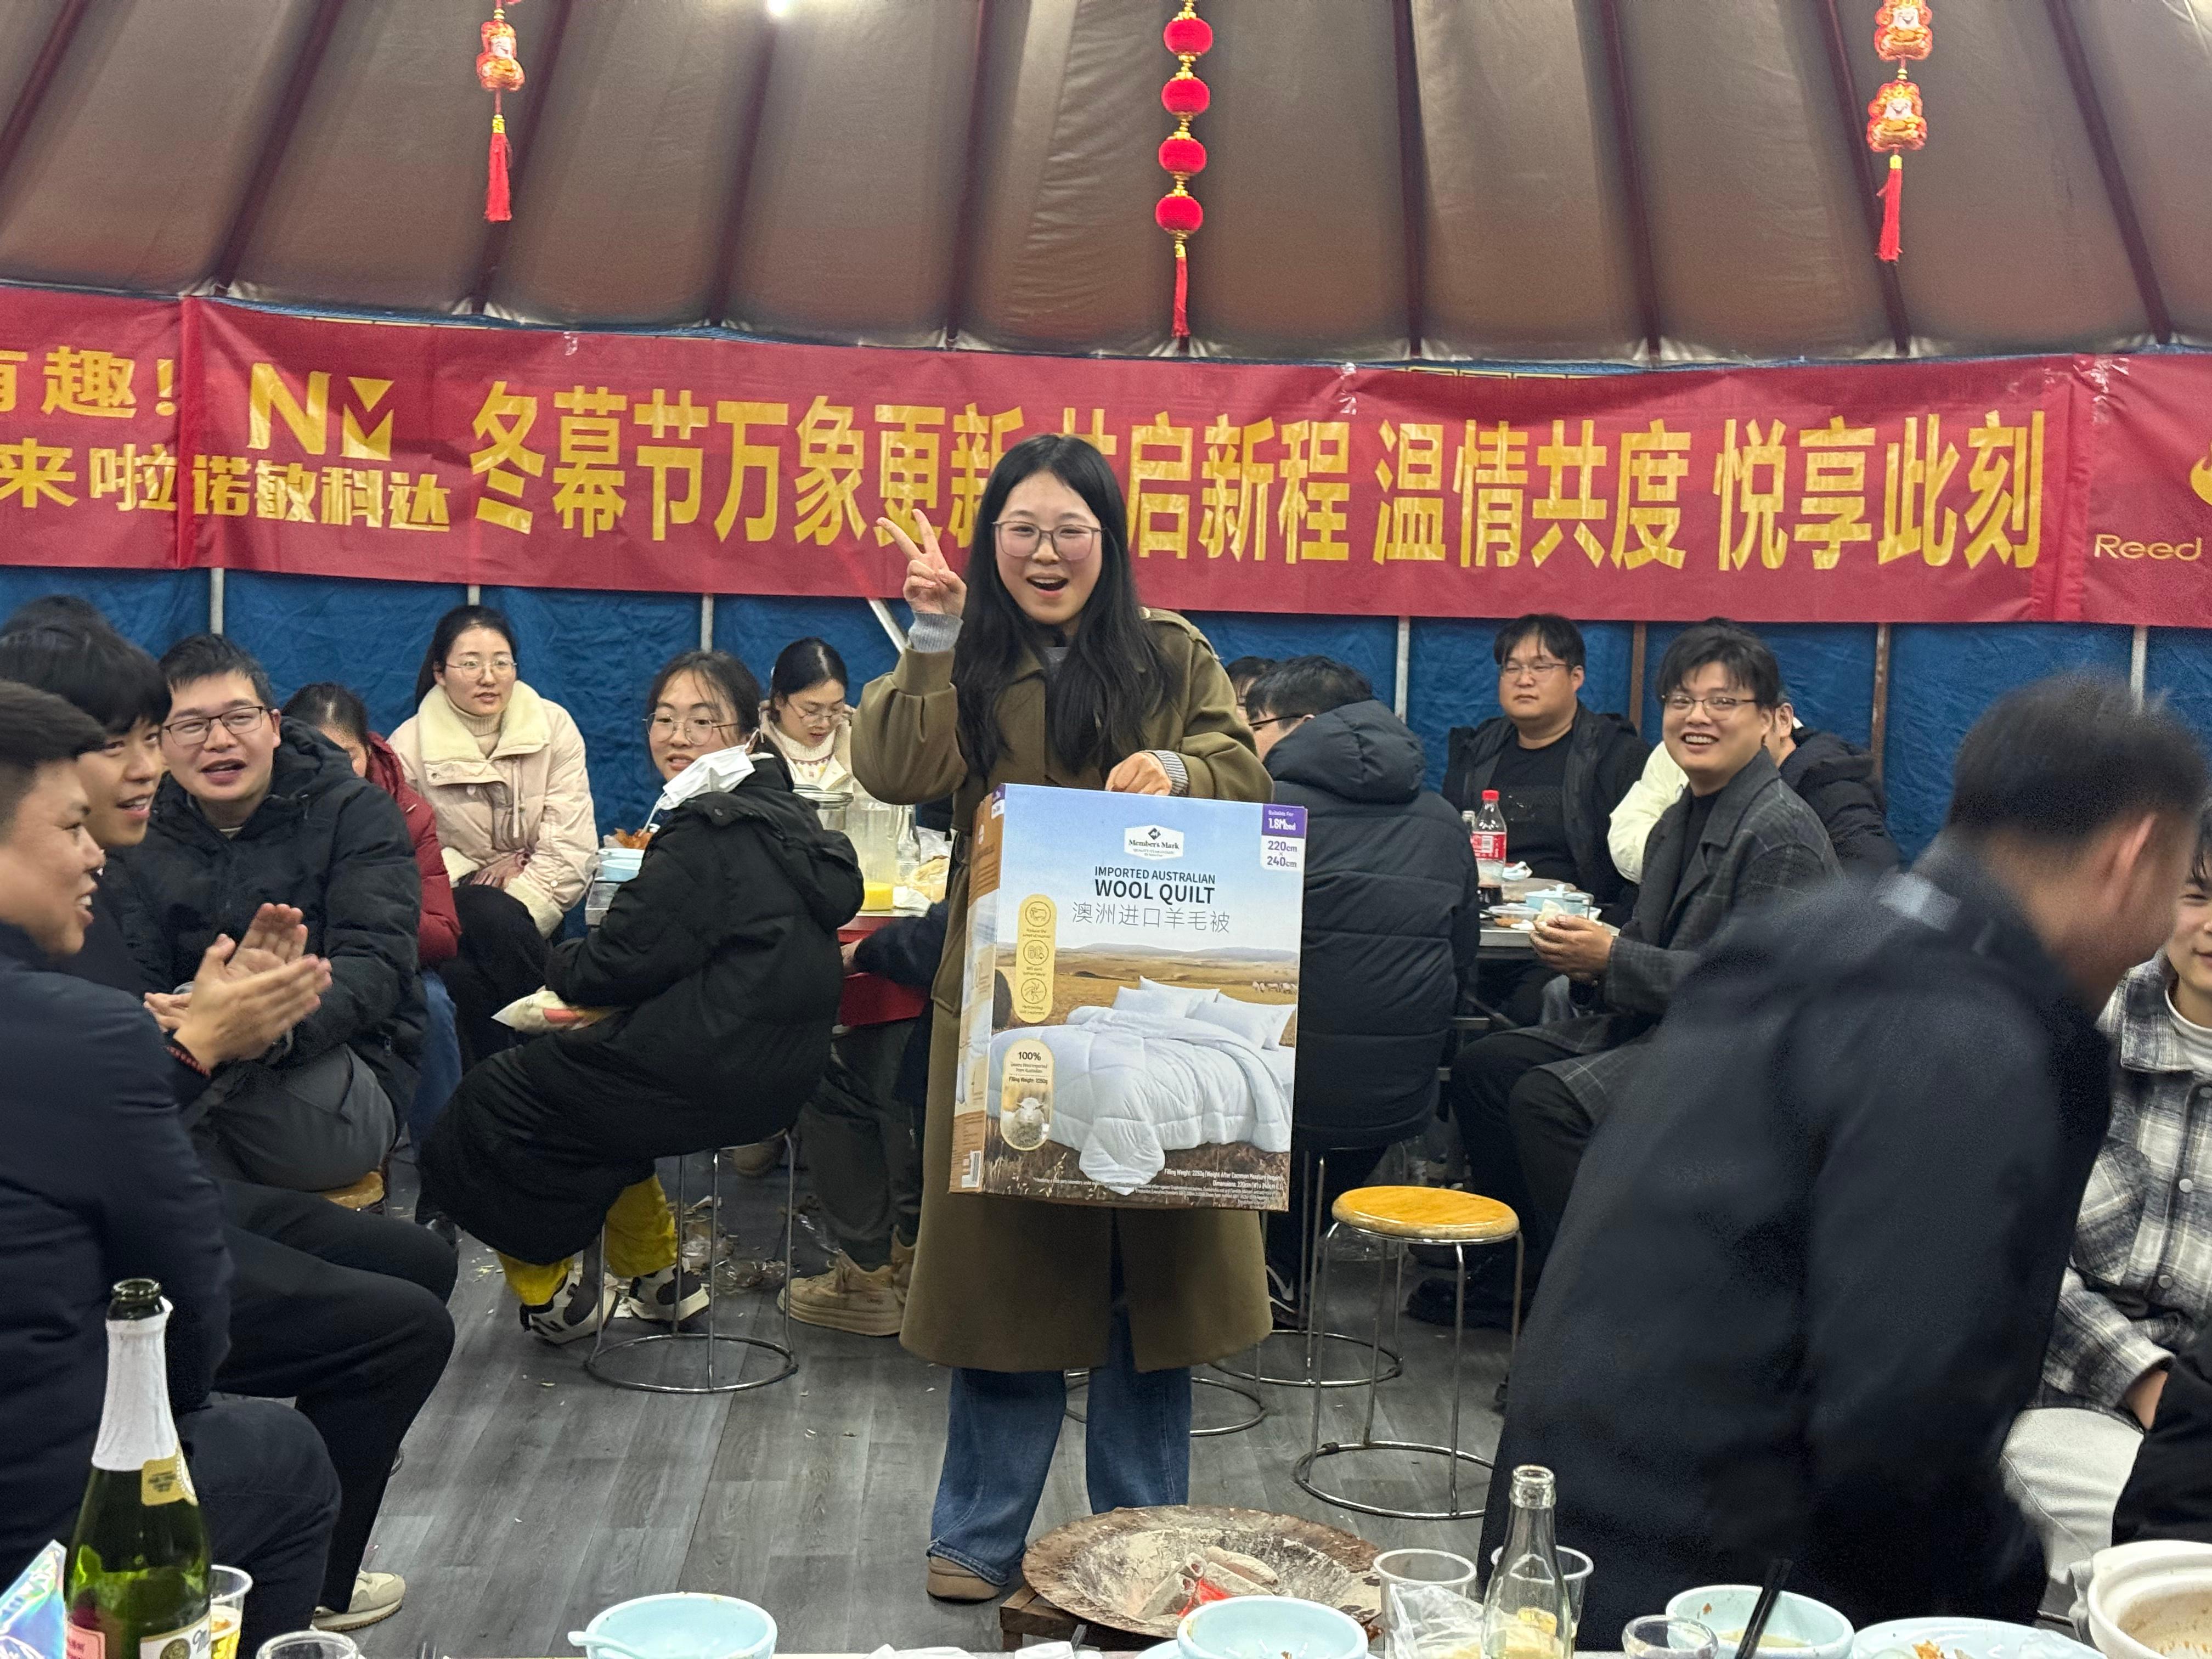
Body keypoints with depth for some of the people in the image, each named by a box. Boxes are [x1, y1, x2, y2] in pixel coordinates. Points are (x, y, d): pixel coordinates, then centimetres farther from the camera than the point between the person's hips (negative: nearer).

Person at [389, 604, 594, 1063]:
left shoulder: (554, 728, -1)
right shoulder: (409, 746, -3)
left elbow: (571, 851, -7)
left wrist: (516, 914, -20)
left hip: (534, 911, 1)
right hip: (454, 910, 0)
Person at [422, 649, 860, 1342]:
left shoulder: (707, 832, -19)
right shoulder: (785, 813, 11)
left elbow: (623, 961, -17)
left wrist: (559, 964, 4)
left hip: (707, 1074, -10)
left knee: (491, 1098, 7)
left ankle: (554, 1291, 25)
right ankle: (658, 1278, 31)